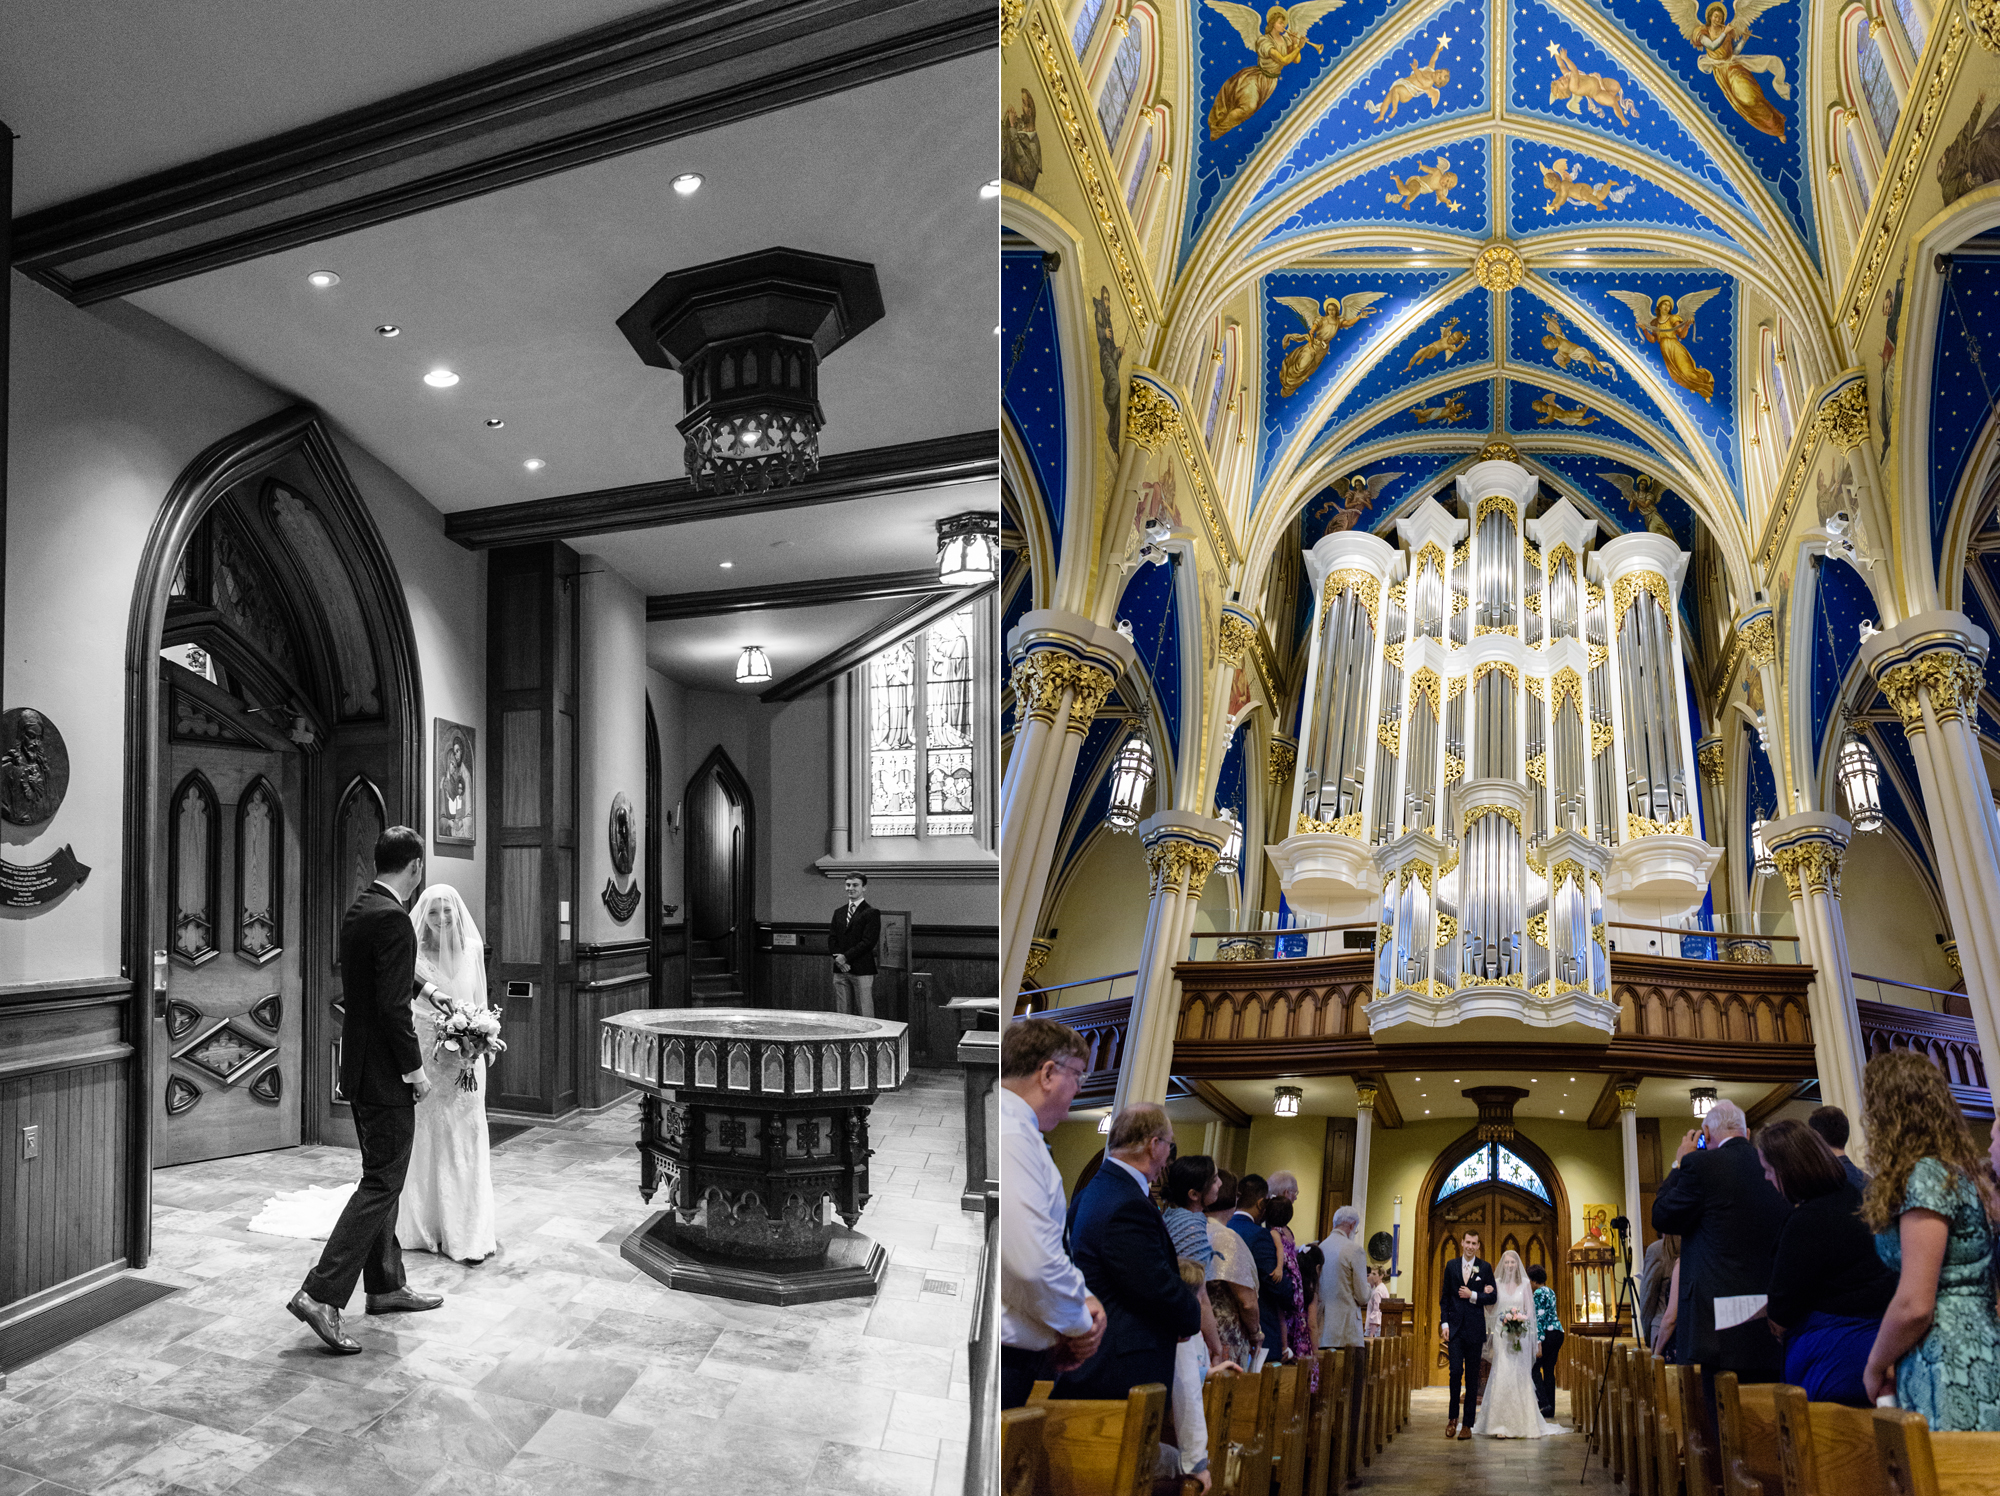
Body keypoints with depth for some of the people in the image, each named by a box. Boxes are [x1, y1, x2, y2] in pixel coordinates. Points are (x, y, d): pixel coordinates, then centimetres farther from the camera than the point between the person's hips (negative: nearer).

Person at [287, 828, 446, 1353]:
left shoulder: (358, 909, 9)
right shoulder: (392, 918, -21)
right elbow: (392, 1008, -24)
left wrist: (418, 987, 46)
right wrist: (415, 1069, -14)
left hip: (361, 1070, 10)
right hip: (385, 1074, -10)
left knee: (382, 1178, 18)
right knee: (382, 1183, -3)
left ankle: (385, 1285, 28)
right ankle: (320, 1295, -3)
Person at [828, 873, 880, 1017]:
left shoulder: (871, 913, -3)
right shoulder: (839, 912, 16)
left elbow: (869, 941, -11)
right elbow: (831, 939, 11)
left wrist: (846, 956, -13)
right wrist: (838, 959, -6)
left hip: (862, 971, -5)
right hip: (840, 970, 5)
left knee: (865, 1013, -4)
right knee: (841, 1014, 6)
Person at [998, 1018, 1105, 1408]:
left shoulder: (1013, 1128, 17)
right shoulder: (1010, 1137, -18)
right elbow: (1032, 1261, -24)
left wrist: (1081, 1300, 8)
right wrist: (1078, 1323, -7)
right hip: (1004, 1356, -10)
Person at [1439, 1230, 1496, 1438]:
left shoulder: (1485, 1267, 3)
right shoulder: (1451, 1266, 7)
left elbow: (1493, 1296, 3)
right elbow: (1444, 1297, 8)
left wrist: (1473, 1295, -11)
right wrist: (1444, 1323, 1)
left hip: (1475, 1329, -1)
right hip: (1455, 1327, 1)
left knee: (1472, 1375, 4)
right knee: (1456, 1371, -7)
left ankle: (1467, 1423, 10)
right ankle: (1452, 1417, 9)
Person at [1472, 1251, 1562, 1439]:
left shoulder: (1525, 1284, 6)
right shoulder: (1497, 1283, 7)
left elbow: (1530, 1311, 7)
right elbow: (1491, 1309, 7)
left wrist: (1522, 1319, -12)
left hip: (1520, 1335, 1)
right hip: (1502, 1335, -1)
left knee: (1520, 1377, 0)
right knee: (1502, 1376, -9)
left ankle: (1521, 1423, 10)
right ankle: (1501, 1425, -8)